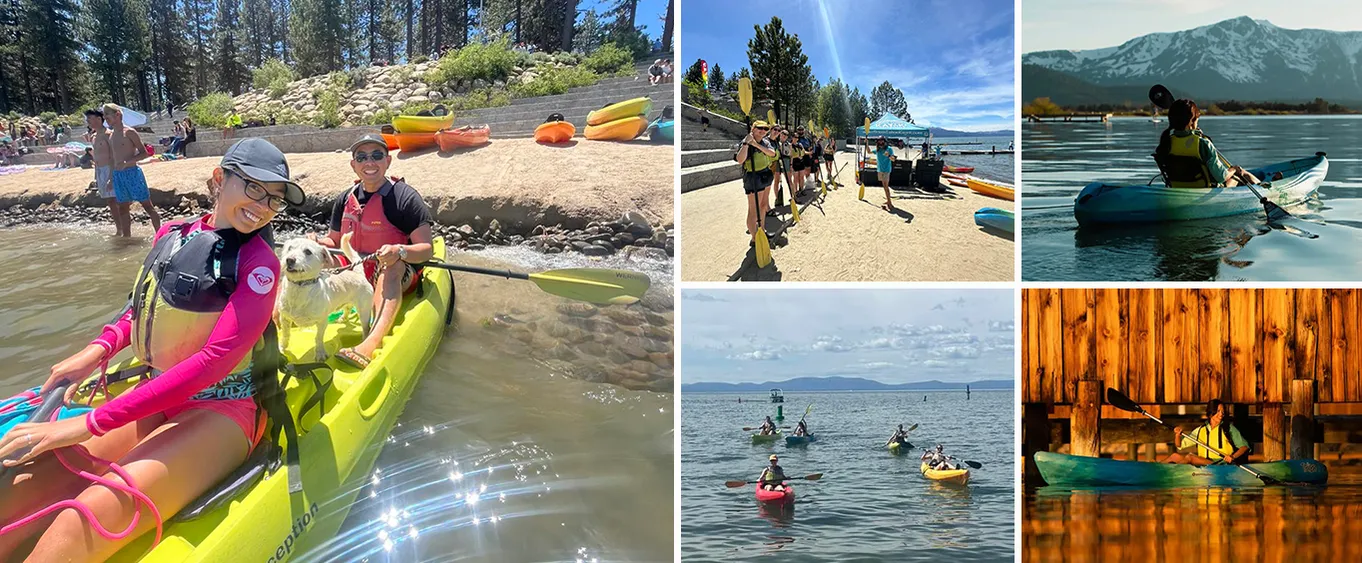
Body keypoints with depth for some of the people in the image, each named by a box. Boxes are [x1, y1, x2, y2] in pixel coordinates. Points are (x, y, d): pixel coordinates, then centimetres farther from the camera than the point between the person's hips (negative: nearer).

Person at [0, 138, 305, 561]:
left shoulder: (259, 264, -11)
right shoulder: (171, 235, 7)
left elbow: (214, 362, -21)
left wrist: (93, 423, -22)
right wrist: (98, 350, 1)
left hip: (218, 415, -6)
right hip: (151, 401, 6)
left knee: (81, 528, -30)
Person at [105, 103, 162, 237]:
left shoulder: (129, 132, -7)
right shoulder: (110, 135, 12)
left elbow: (144, 153, -9)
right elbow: (112, 158, 19)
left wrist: (127, 162, -20)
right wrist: (111, 177, 15)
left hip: (132, 172, -7)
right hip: (118, 175, 7)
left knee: (147, 206, -3)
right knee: (123, 209, 11)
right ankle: (127, 238, 18)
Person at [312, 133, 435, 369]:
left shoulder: (405, 197, -10)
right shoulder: (345, 199, 6)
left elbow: (427, 249, -15)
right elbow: (334, 241, 15)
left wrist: (400, 251, -36)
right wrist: (317, 242, -8)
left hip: (397, 278, -6)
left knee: (390, 264, -38)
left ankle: (372, 343, -61)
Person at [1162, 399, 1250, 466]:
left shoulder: (1229, 428, 7)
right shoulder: (1200, 430, 16)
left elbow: (1244, 446, 4)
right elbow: (1180, 446, 16)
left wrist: (1233, 457, -14)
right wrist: (1177, 435, -6)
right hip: (1202, 464, 5)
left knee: (1190, 457, -27)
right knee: (1175, 456, -20)